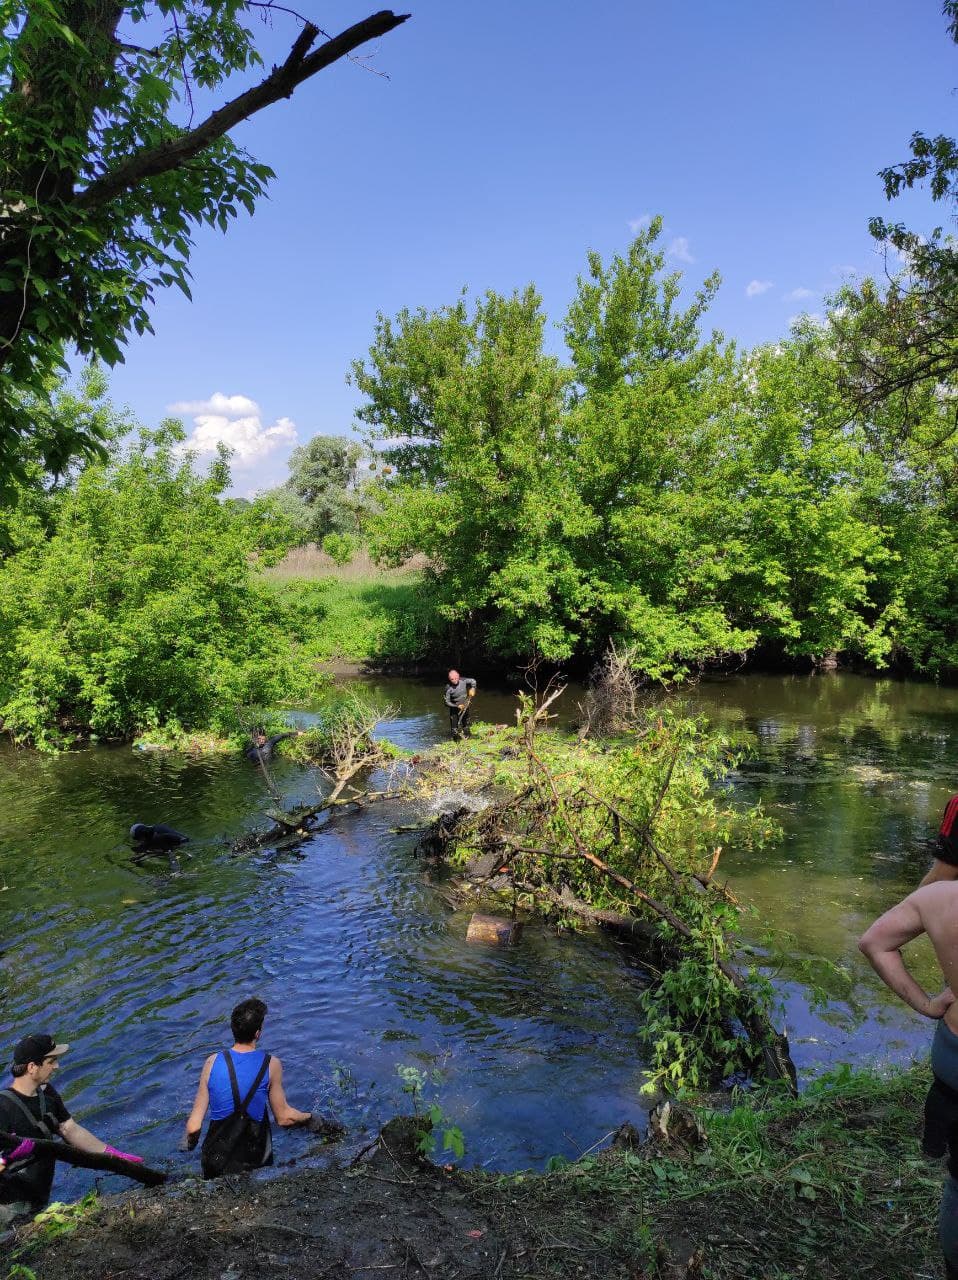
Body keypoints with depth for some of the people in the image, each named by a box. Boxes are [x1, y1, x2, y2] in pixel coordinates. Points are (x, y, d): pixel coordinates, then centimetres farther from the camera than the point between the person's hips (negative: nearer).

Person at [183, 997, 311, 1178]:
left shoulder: (213, 1062, -11)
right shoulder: (271, 1065, -14)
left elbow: (194, 1126, -6)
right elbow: (284, 1118, -5)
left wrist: (188, 1143, 15)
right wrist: (310, 1117, 14)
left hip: (215, 1160, 1)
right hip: (253, 1162, -1)